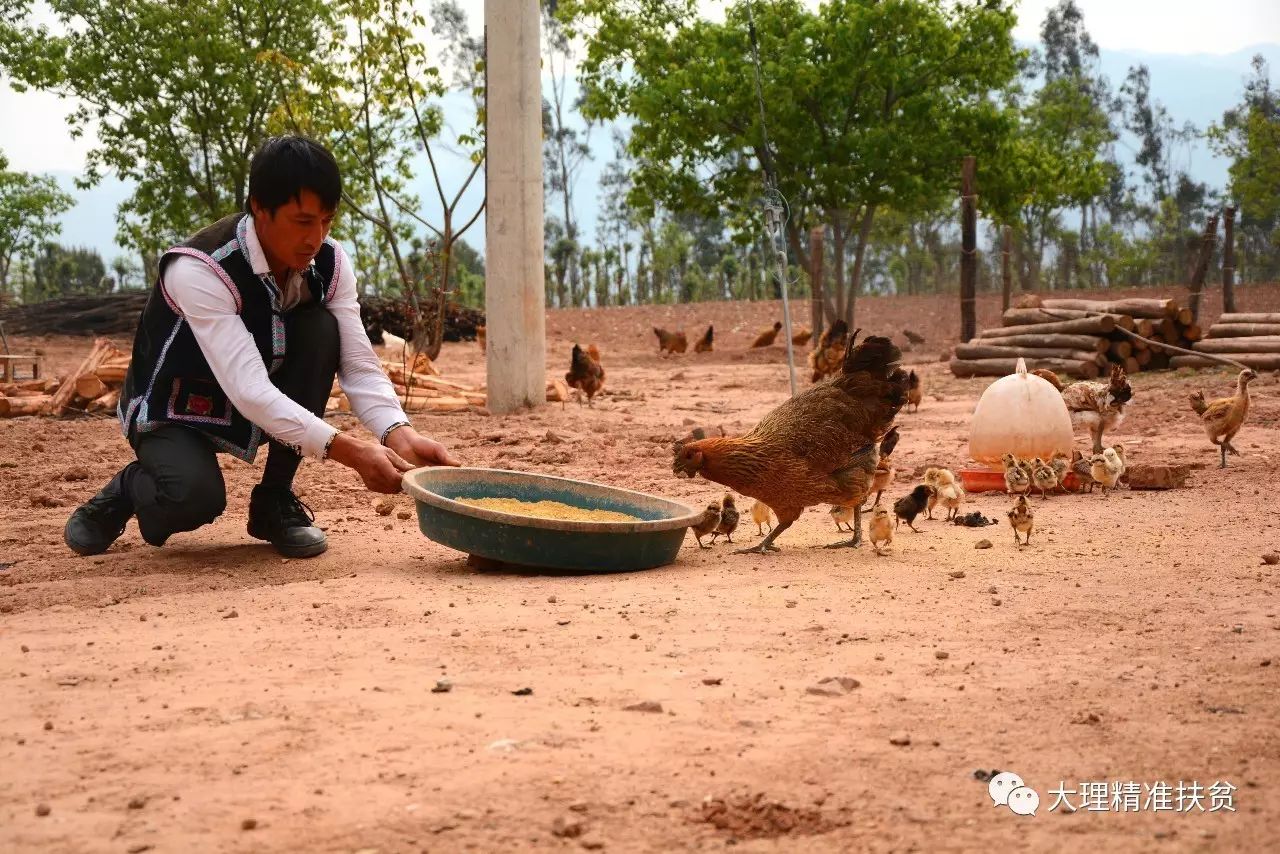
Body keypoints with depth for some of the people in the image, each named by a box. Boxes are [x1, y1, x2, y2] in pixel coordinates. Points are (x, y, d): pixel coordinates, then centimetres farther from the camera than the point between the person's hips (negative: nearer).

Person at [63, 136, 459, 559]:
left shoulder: (329, 264, -14)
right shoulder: (198, 270, -32)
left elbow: (360, 367, -16)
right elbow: (249, 390, -40)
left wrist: (400, 434, -37)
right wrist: (351, 452, -48)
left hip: (260, 405, 6)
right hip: (175, 409, -5)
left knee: (320, 330, -23)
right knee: (196, 499, -36)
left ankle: (275, 500, -9)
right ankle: (130, 490, 4)